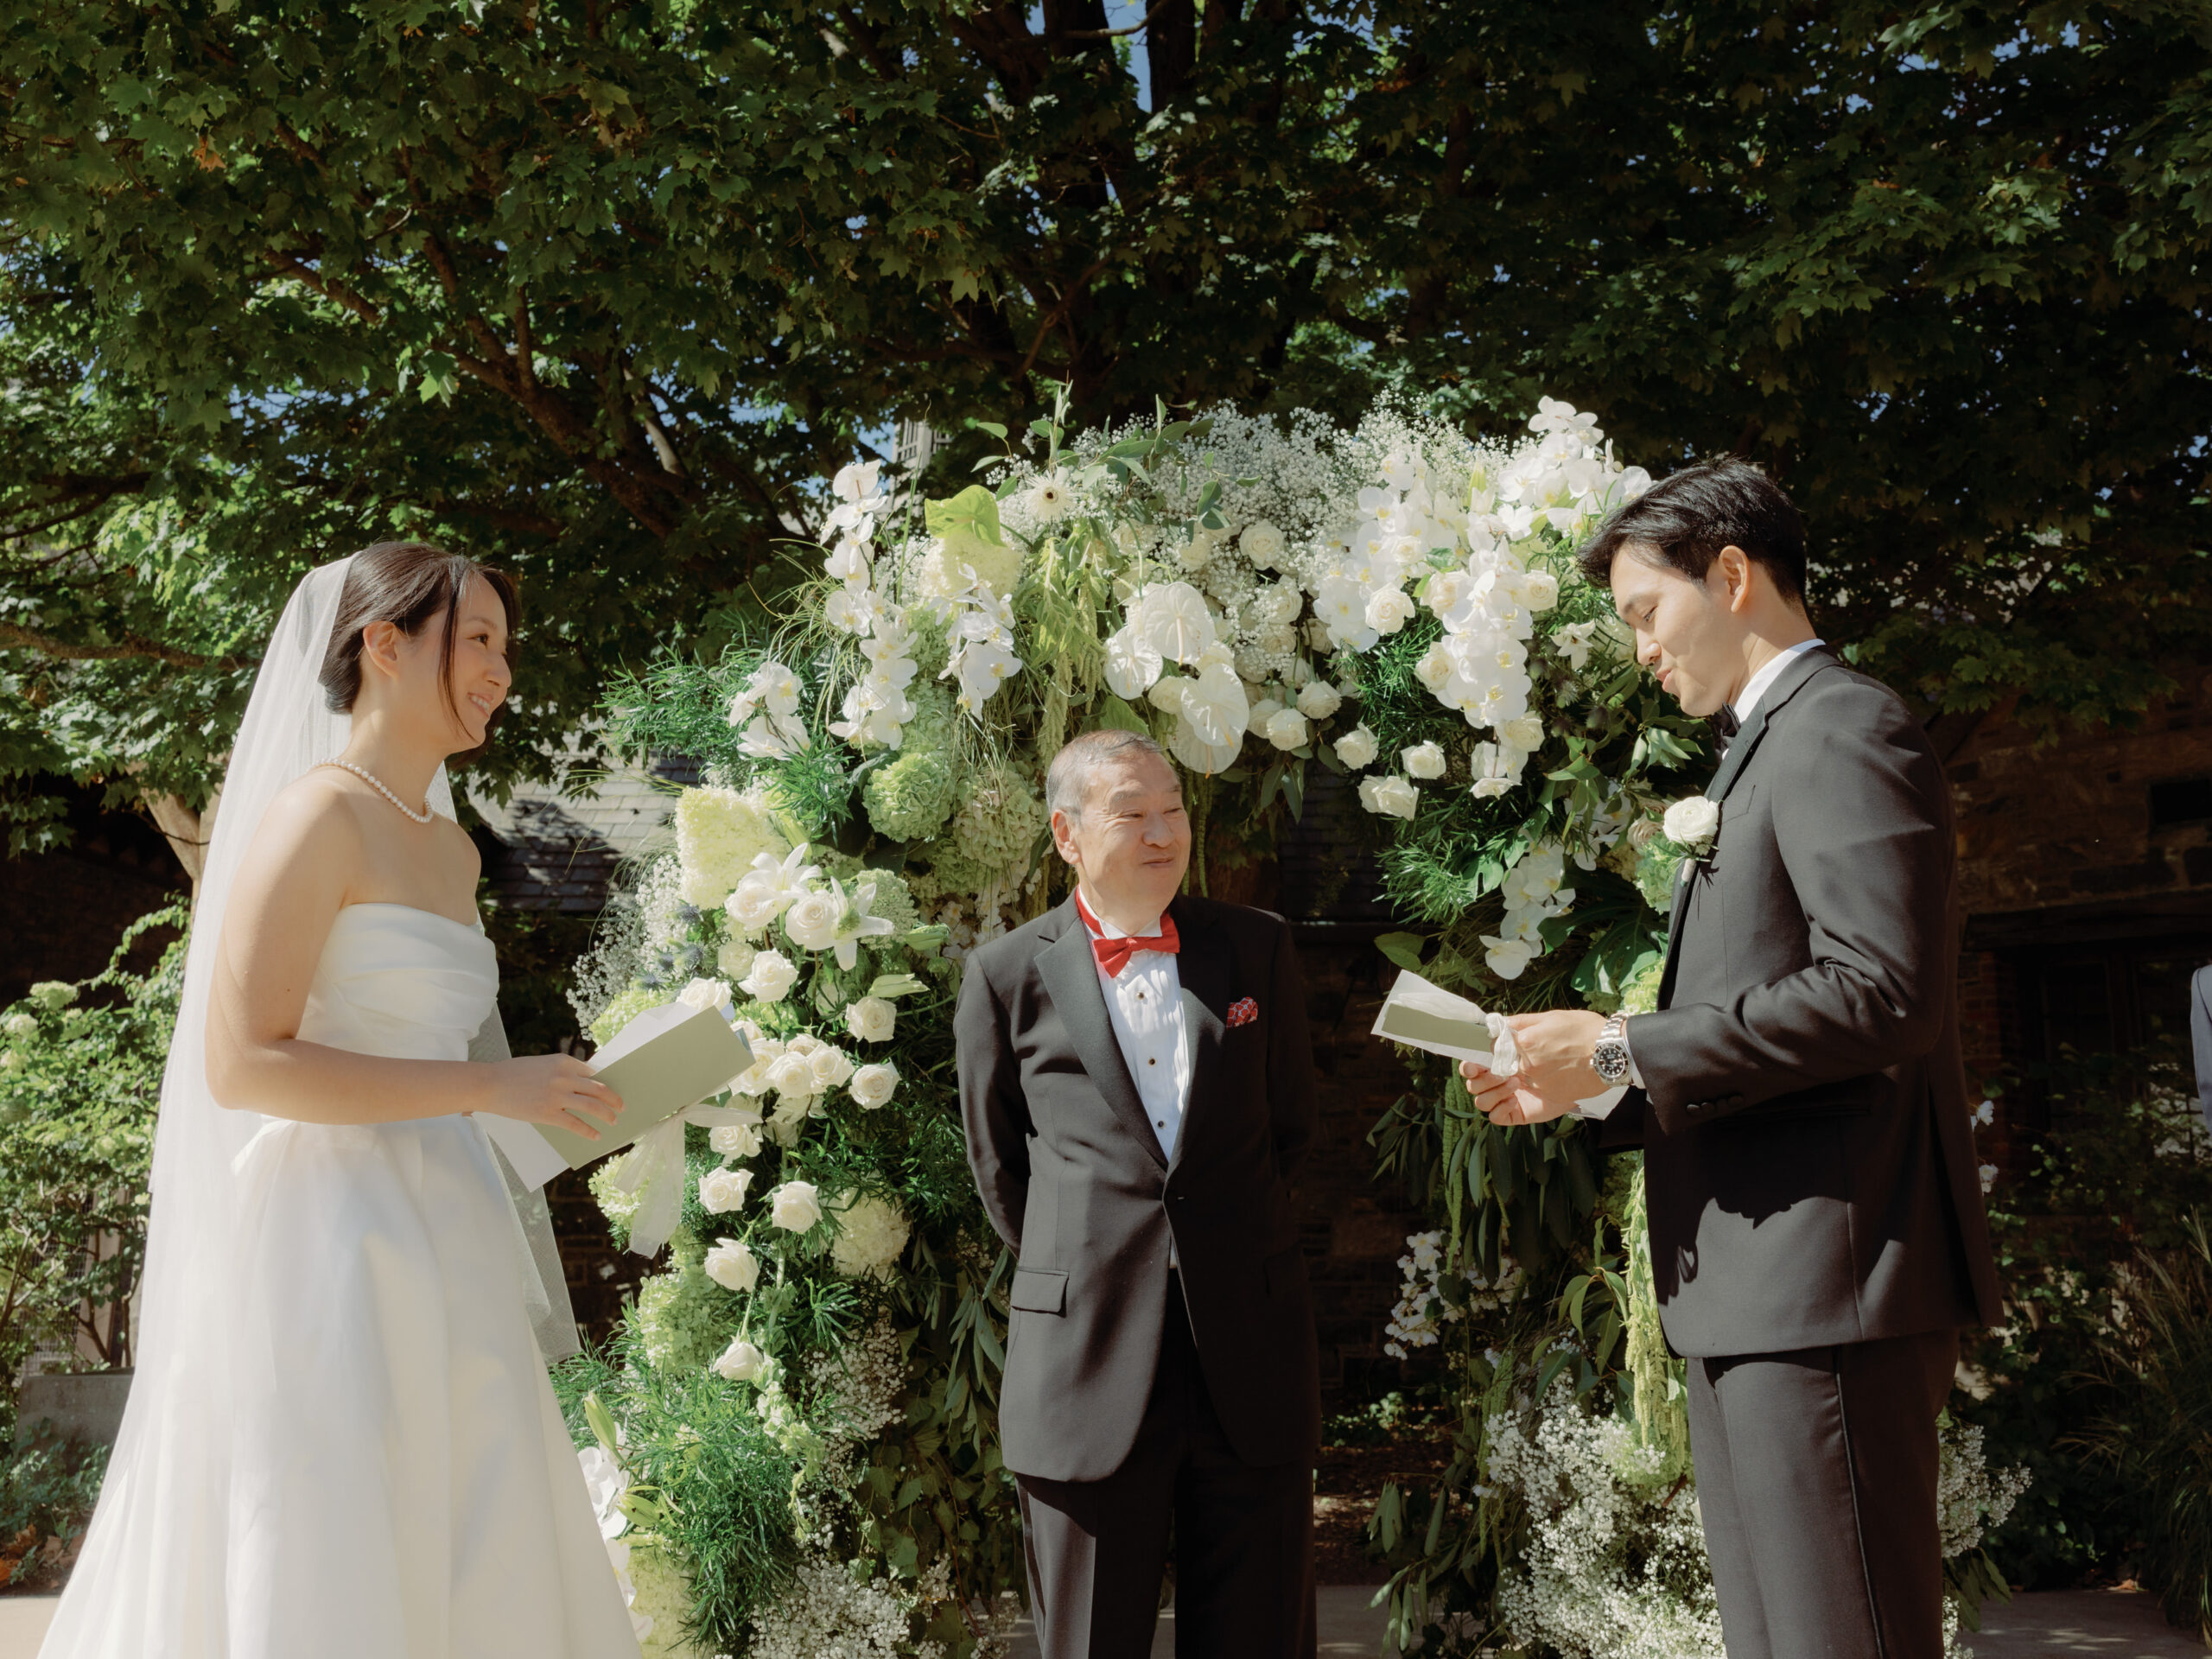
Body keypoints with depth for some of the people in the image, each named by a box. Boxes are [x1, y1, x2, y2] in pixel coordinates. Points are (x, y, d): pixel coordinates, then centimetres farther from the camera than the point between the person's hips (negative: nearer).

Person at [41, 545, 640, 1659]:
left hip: (445, 1247, 8)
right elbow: (243, 1064, -17)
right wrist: (494, 1089, -17)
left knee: (476, 1565, 10)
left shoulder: (452, 851, 15)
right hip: (333, 1245, -8)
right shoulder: (316, 815, -11)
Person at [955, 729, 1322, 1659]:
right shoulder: (1007, 976, 3)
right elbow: (1000, 1168, 11)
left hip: (1250, 1365, 2)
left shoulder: (1257, 949, 8)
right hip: (1087, 1367, -1)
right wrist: (1081, 1266, 9)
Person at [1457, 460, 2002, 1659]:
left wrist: (1621, 1049, -17)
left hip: (1826, 1272, -10)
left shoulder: (1843, 730, -9)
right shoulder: (1768, 748, 22)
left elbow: (1883, 989, -21)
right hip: (1753, 1290, 10)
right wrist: (1587, 1088, 12)